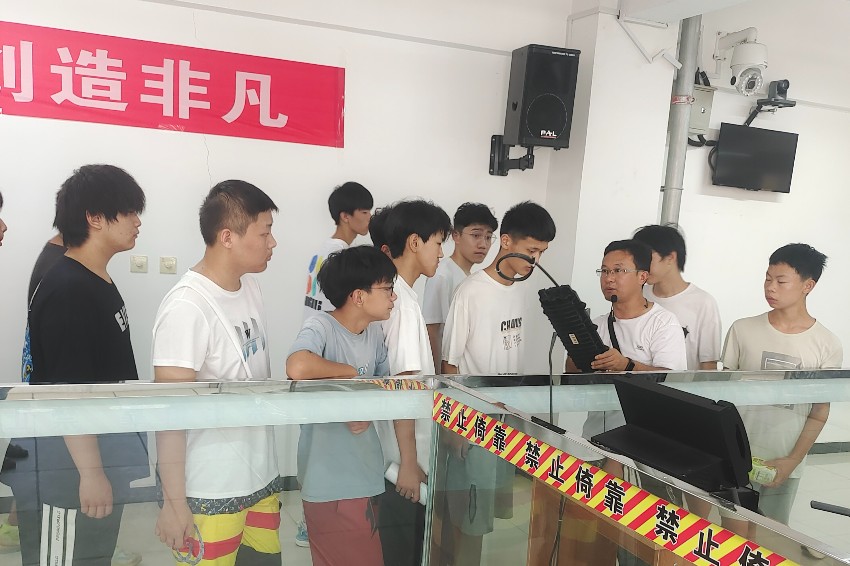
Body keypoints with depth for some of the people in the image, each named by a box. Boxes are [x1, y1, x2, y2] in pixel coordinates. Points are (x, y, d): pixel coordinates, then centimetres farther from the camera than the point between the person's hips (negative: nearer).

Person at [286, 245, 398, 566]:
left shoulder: (374, 333, 6)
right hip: (332, 482, -8)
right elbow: (298, 367, -40)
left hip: (365, 474, 8)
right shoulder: (321, 327, -19)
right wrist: (348, 372, -21)